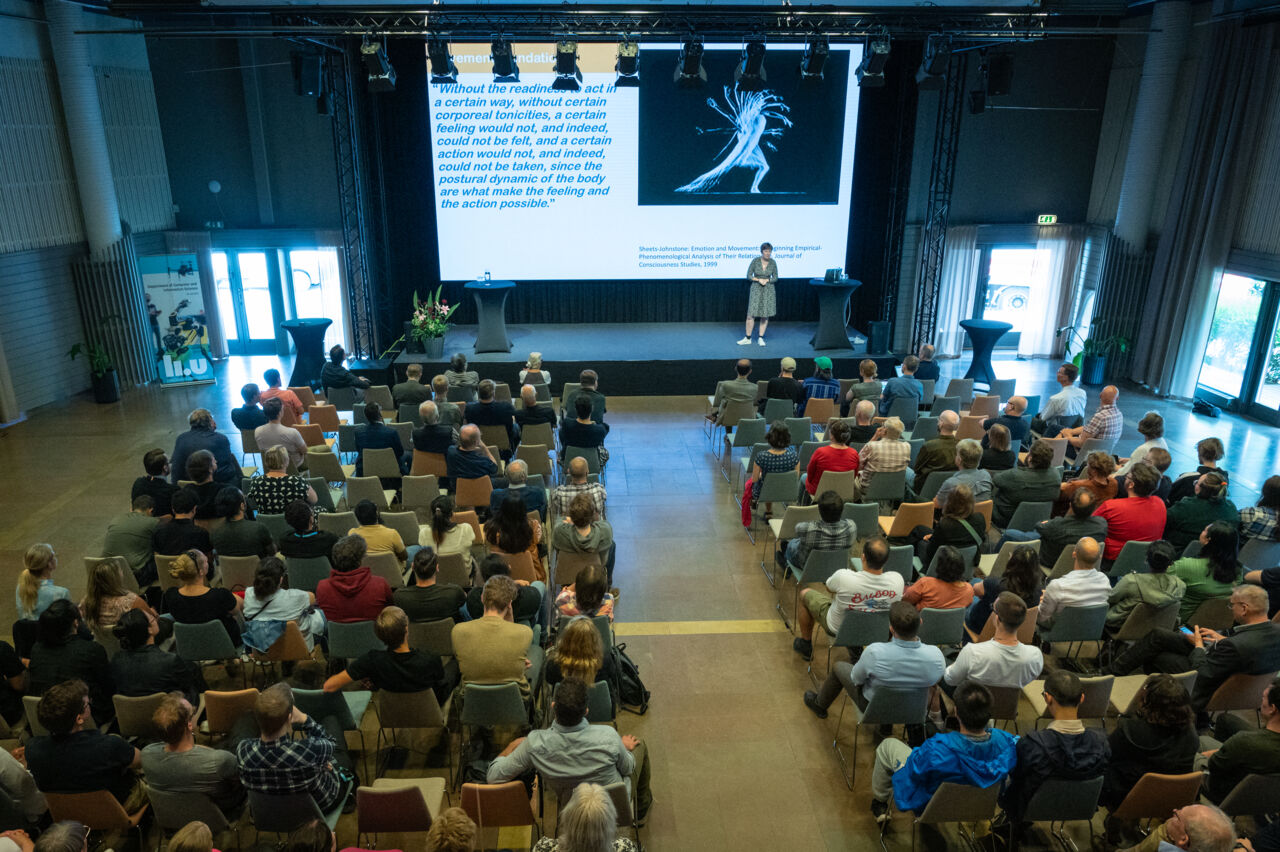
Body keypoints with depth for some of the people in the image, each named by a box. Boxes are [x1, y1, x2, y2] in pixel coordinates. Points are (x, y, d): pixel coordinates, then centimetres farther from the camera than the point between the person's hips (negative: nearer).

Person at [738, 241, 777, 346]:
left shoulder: (773, 262, -3)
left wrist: (766, 280, -14)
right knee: (751, 314, -5)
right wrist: (759, 280, -17)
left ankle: (760, 338, 15)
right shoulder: (755, 261, -8)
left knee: (765, 315, 4)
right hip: (755, 290, -2)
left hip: (768, 290, 2)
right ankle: (748, 338, 5)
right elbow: (749, 276, -3)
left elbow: (775, 278, 4)